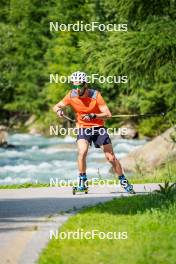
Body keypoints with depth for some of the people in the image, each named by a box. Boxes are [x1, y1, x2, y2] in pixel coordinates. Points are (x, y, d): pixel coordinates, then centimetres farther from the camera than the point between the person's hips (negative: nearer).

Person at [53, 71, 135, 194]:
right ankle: (83, 180, -11)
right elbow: (56, 107, -3)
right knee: (82, 152, -26)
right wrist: (59, 110, -27)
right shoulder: (71, 96, -12)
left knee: (111, 157, 0)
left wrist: (93, 116, -39)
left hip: (98, 127, -1)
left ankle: (123, 181, 18)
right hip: (83, 128, 1)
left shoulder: (95, 95, -20)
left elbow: (108, 114, -23)